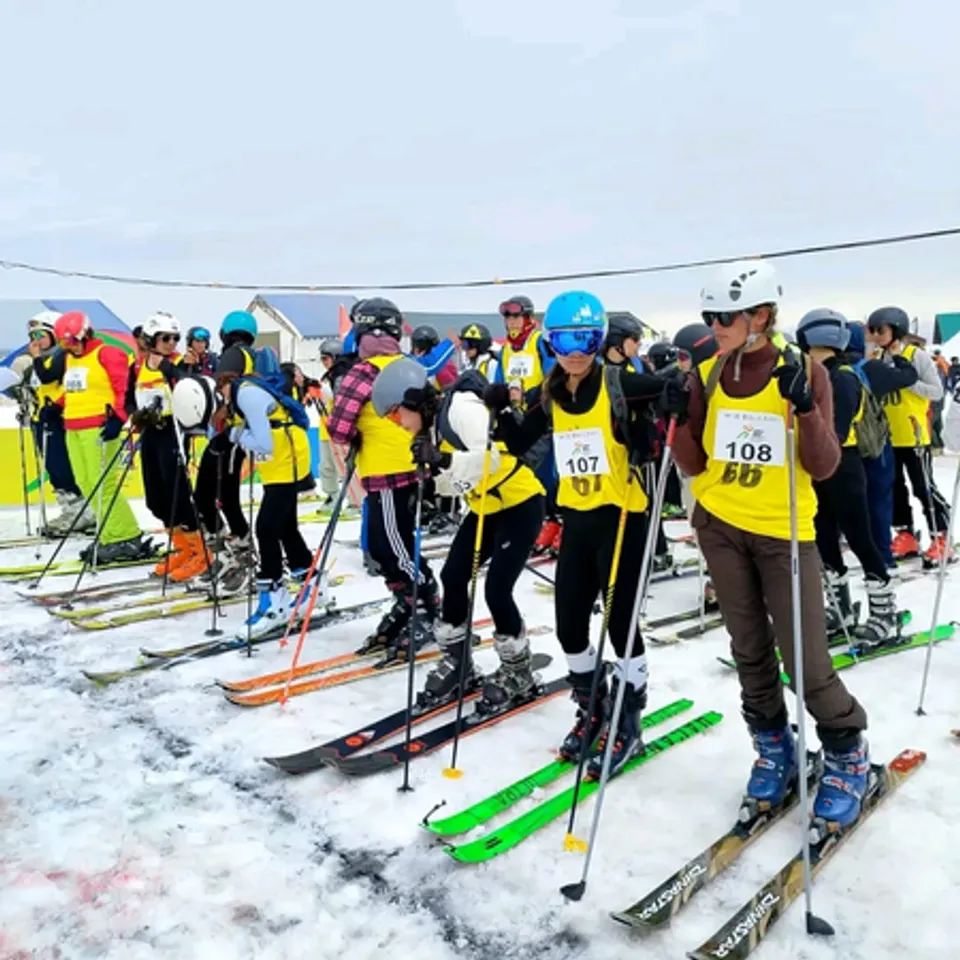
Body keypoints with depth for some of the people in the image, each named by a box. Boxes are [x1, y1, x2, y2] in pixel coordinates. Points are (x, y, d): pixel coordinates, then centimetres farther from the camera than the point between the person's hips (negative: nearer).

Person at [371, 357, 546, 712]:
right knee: (453, 577, 4)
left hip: (521, 504, -9)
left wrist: (444, 459, -37)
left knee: (496, 589, -11)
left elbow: (491, 458, -32)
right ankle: (457, 664, 21)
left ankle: (518, 674, 11)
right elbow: (456, 483, 7)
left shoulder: (461, 406, -22)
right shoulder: (432, 423, 6)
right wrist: (432, 473, -11)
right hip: (487, 508, 9)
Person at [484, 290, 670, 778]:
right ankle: (592, 710, 32)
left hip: (620, 516, -5)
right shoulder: (550, 395, 5)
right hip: (576, 518, 6)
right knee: (569, 625, 10)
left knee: (620, 620, 2)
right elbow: (520, 445, 13)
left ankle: (626, 722, 22)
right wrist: (501, 410, -2)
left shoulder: (620, 384, -10)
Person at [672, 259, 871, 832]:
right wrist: (680, 416, -15)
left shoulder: (804, 371, -9)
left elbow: (824, 468, -13)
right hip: (720, 525, 4)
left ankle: (848, 754, 24)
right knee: (750, 650, 13)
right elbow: (694, 465, 0)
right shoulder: (707, 375, 0)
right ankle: (774, 750, 33)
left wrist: (805, 406, -27)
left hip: (785, 532, -3)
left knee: (806, 659, -3)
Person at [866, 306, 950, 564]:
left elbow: (936, 391, -9)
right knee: (894, 487, 11)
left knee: (924, 487, -2)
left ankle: (941, 540, 7)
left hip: (914, 434, -6)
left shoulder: (917, 355, -7)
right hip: (887, 437, 6)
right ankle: (905, 536, 21)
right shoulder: (878, 360, 8)